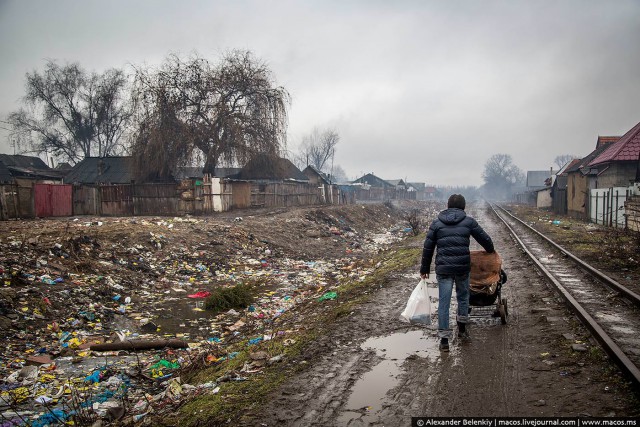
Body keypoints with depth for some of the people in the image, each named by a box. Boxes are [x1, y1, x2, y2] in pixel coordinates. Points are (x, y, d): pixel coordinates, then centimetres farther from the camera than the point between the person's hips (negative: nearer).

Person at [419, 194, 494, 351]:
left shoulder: (437, 223, 6)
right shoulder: (469, 221, 4)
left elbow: (428, 248, 7)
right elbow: (485, 239, 12)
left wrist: (424, 269, 14)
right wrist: (490, 251, 34)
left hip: (443, 269, 0)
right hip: (463, 267, 0)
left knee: (444, 302, 3)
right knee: (463, 296, 22)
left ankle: (444, 339, 5)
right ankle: (462, 329, 35)